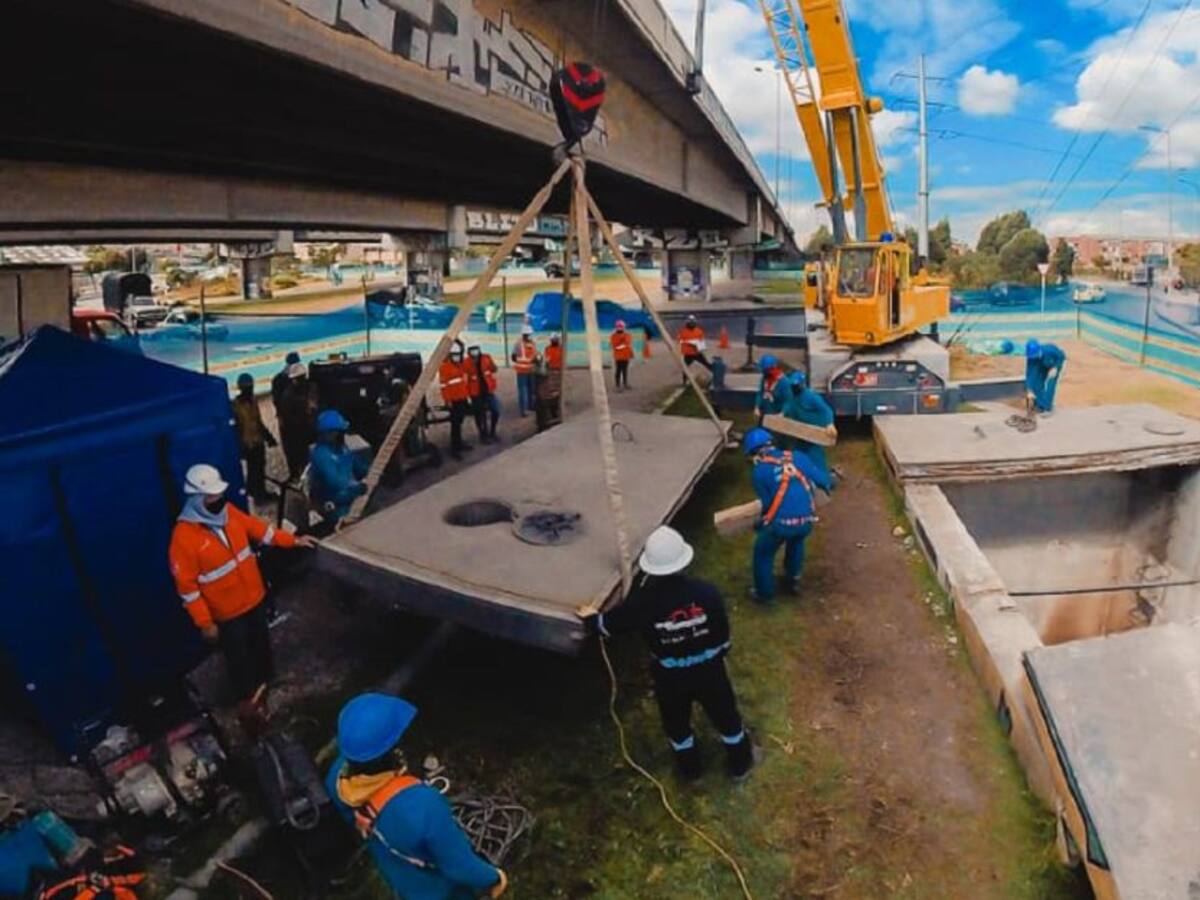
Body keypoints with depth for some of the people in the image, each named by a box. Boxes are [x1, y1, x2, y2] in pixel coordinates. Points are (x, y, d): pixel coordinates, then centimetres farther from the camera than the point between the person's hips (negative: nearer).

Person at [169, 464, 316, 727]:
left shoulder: (228, 511, -8)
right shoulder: (184, 536, -26)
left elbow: (259, 529, 8)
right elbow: (187, 584, -20)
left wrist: (293, 540, 4)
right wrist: (205, 623, -15)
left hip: (254, 597, 6)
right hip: (227, 611, -6)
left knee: (261, 644, 24)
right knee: (239, 656, 12)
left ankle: (263, 683, 49)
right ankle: (247, 699, 34)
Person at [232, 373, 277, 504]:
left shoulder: (254, 400, 4)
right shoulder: (236, 404, -18)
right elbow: (236, 426, -16)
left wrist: (268, 436, 17)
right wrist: (241, 445, -16)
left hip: (258, 440, 7)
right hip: (247, 442, -7)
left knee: (261, 467, 15)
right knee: (253, 469, 1)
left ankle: (261, 492, 30)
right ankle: (257, 494, 14)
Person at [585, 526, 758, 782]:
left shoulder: (642, 603, -27)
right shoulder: (707, 592, -26)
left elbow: (608, 625, -9)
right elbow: (723, 636, -12)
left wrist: (589, 618, 13)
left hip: (669, 676, 0)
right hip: (708, 670, 0)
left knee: (677, 723, 28)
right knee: (725, 716, 27)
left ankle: (691, 768, 52)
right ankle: (740, 763, 51)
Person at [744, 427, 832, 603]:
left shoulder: (758, 472, -2)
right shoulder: (796, 456, 7)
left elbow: (768, 504, 3)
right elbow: (822, 478, 10)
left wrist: (760, 524, 22)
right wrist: (829, 484, 34)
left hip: (781, 522, -4)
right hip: (806, 521, 4)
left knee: (763, 553, 23)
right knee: (796, 542, 37)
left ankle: (765, 593, 34)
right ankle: (792, 581, 51)